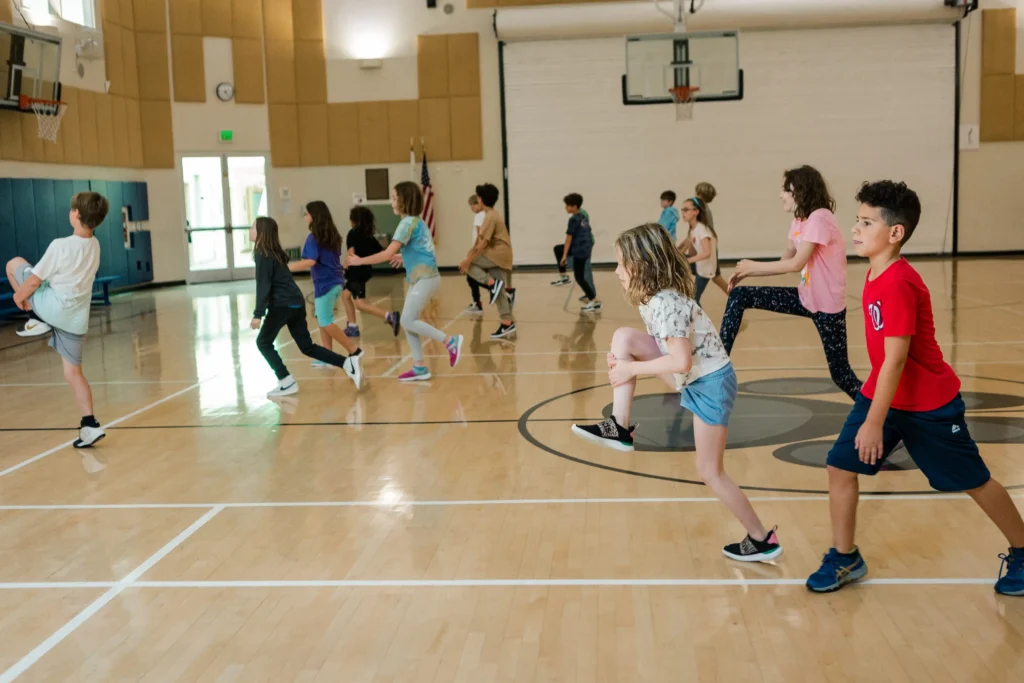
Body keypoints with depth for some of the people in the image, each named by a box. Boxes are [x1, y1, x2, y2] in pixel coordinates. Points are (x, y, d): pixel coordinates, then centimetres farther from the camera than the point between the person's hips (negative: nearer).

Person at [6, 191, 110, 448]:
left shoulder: (60, 245, -17)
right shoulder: (94, 245, 4)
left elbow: (34, 280, -12)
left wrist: (19, 296, 8)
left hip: (54, 309, -6)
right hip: (77, 317, 6)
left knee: (14, 263, 14)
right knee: (73, 371, 12)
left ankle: (37, 320, 10)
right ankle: (90, 425, 2)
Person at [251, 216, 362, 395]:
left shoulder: (262, 255, -10)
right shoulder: (273, 252, 17)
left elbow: (263, 286, -17)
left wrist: (258, 314, -20)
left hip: (283, 305, -9)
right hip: (296, 303, 9)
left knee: (263, 342, 5)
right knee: (306, 346, 11)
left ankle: (287, 383, 2)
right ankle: (349, 363, 4)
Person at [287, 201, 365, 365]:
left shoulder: (313, 237, -13)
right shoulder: (332, 235, 11)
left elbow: (310, 262, -24)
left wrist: (287, 268, -19)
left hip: (325, 283, -9)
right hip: (335, 281, 9)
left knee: (325, 322, -2)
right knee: (322, 319, 14)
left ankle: (354, 350, -2)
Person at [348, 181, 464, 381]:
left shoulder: (408, 222, -15)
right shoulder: (417, 221, 14)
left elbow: (388, 254, -19)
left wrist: (360, 261, -12)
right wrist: (404, 257, 24)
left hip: (425, 278, -10)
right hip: (419, 278, 10)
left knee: (408, 321, -11)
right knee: (409, 322, 8)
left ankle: (451, 341, -5)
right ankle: (419, 368, 11)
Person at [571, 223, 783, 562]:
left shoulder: (665, 303, -26)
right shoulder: (652, 297, 3)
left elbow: (681, 361, -30)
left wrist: (631, 368, -20)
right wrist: (623, 360, -2)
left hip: (710, 384, -9)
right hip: (693, 379, 9)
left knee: (710, 471, 2)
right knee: (624, 337, -3)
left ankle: (762, 539, 19)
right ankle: (619, 429, 0)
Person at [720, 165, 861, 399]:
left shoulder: (819, 218, -21)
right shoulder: (799, 221, 7)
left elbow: (797, 264, -25)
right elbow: (785, 261, 8)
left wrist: (753, 266, -16)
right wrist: (747, 273, -5)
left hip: (827, 305, -8)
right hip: (806, 298, 9)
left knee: (840, 373, -1)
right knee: (739, 296, 0)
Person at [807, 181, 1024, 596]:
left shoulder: (898, 284, -27)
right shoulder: (876, 273, 2)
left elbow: (896, 359, -28)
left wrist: (875, 422, -25)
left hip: (928, 404, -8)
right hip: (882, 392, 8)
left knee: (974, 481, 9)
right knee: (840, 467, 2)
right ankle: (845, 559, 17)